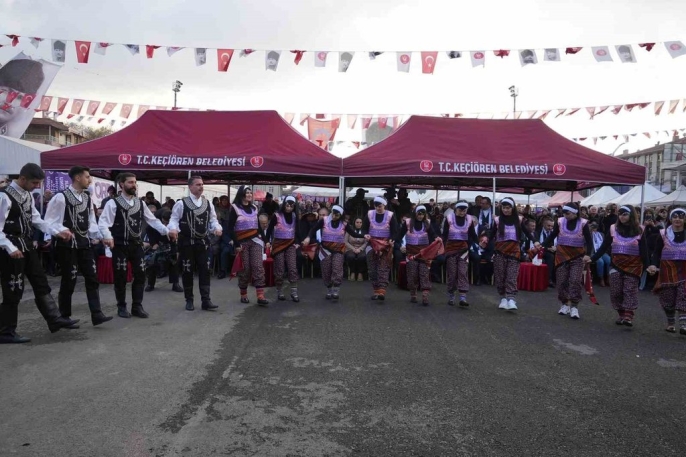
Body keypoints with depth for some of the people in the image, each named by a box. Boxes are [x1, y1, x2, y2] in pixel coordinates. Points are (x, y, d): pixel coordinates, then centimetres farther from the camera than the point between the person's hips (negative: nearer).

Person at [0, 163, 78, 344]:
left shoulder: (28, 196, 8)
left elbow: (36, 220, 14)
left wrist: (57, 232, 3)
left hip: (27, 245, 8)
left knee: (41, 283, 11)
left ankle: (55, 319, 19)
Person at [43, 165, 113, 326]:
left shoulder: (87, 197, 10)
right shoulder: (61, 197, -11)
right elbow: (50, 221, -11)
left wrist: (97, 236, 3)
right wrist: (62, 232, -27)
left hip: (85, 244, 6)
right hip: (67, 245, -6)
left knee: (92, 278, 1)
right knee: (69, 281, 2)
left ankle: (96, 314, 3)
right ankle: (65, 317, 18)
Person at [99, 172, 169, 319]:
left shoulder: (140, 203, 10)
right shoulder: (113, 203, -7)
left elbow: (153, 220, 11)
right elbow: (103, 222, -15)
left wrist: (167, 231, -2)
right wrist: (108, 237, -32)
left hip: (137, 245, 5)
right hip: (120, 246, -5)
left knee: (140, 275, 5)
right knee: (120, 277, 4)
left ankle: (137, 306, 16)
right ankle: (122, 307, 19)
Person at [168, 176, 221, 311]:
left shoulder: (208, 204, 7)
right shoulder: (181, 203, -5)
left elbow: (213, 220, 10)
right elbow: (174, 219, -5)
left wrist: (217, 228, -10)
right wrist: (173, 229, -25)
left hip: (203, 242, 3)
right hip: (186, 242, -3)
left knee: (205, 271, 1)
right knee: (187, 271, 5)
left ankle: (206, 300, 5)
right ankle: (189, 300, 17)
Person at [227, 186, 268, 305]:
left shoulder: (254, 208, 14)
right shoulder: (235, 208, -3)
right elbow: (230, 228, -7)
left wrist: (262, 238, 8)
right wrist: (236, 244, -12)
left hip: (255, 241, 4)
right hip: (242, 242, -4)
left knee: (258, 267, -8)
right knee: (245, 269, 0)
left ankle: (260, 296, -12)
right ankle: (243, 295, 17)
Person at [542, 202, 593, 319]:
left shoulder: (583, 223, -6)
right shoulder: (560, 221, -2)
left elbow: (589, 240, -5)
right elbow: (552, 236, 7)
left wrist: (588, 254, -19)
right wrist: (543, 246, -6)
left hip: (578, 255, -2)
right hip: (562, 254, 2)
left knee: (575, 281, -8)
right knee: (562, 281, 4)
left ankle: (574, 307, -4)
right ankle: (565, 304, 17)